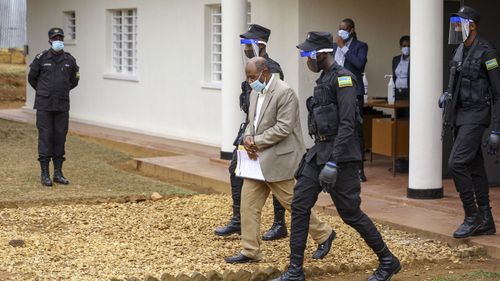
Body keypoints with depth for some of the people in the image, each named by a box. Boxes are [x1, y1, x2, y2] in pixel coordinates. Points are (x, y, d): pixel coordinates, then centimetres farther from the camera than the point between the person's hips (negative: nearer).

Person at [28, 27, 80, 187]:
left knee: (60, 138, 5)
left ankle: (58, 173, 12)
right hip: (44, 105, -3)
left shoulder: (70, 60, 3)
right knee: (45, 137, -3)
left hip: (62, 106, 3)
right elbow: (32, 78, 9)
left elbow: (74, 80, 20)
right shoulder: (41, 58, -5)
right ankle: (45, 175, 1)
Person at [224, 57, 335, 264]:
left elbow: (283, 127, -21)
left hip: (278, 159, -8)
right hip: (258, 158, 8)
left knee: (292, 202, 2)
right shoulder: (255, 92, 11)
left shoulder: (284, 92, -17)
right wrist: (248, 136, -5)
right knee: (248, 203, 4)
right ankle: (250, 252, 9)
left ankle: (323, 234, 22)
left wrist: (256, 141, -16)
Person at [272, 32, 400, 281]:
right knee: (299, 205, 2)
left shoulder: (343, 78, -14)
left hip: (340, 154, -9)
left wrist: (334, 163, -25)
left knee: (350, 212, -1)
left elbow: (347, 124, -21)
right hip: (319, 152, 9)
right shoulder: (324, 79, 14)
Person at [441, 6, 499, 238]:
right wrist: (448, 94, 5)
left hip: (475, 116, -8)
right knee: (474, 167, 10)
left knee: (457, 164, -16)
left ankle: (472, 217, -5)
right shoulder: (460, 51, 10)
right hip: (460, 115, 8)